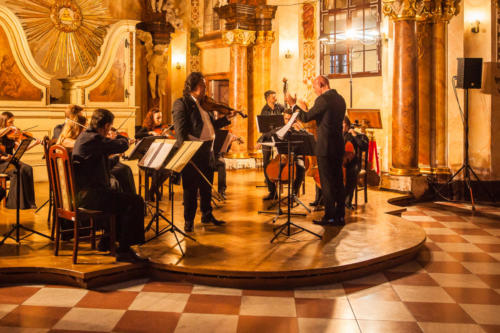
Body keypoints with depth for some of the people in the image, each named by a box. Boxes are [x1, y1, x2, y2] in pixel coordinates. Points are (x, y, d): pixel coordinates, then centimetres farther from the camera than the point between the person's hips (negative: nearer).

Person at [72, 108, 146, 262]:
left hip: (82, 192, 11)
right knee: (135, 202, -15)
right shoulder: (93, 139, -18)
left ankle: (107, 242, 33)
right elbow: (123, 145, -20)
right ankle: (123, 251, -11)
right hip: (89, 195, -11)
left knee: (121, 197, 29)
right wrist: (121, 137, 2)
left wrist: (115, 139, 17)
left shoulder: (85, 136, 15)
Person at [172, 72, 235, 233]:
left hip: (207, 151, 7)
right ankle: (189, 220, 12)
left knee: (207, 186, 17)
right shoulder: (182, 103, -8)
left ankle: (207, 215, 32)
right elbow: (180, 130, -17)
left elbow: (212, 124, 21)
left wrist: (228, 117, 10)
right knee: (191, 187, 2)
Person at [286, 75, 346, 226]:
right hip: (339, 146, 8)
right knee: (338, 182, 12)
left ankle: (329, 217, 2)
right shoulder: (340, 99, 13)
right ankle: (340, 216, 17)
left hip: (325, 147, -8)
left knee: (326, 183, -2)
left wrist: (293, 105, 2)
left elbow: (306, 117, -10)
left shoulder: (323, 99, -13)